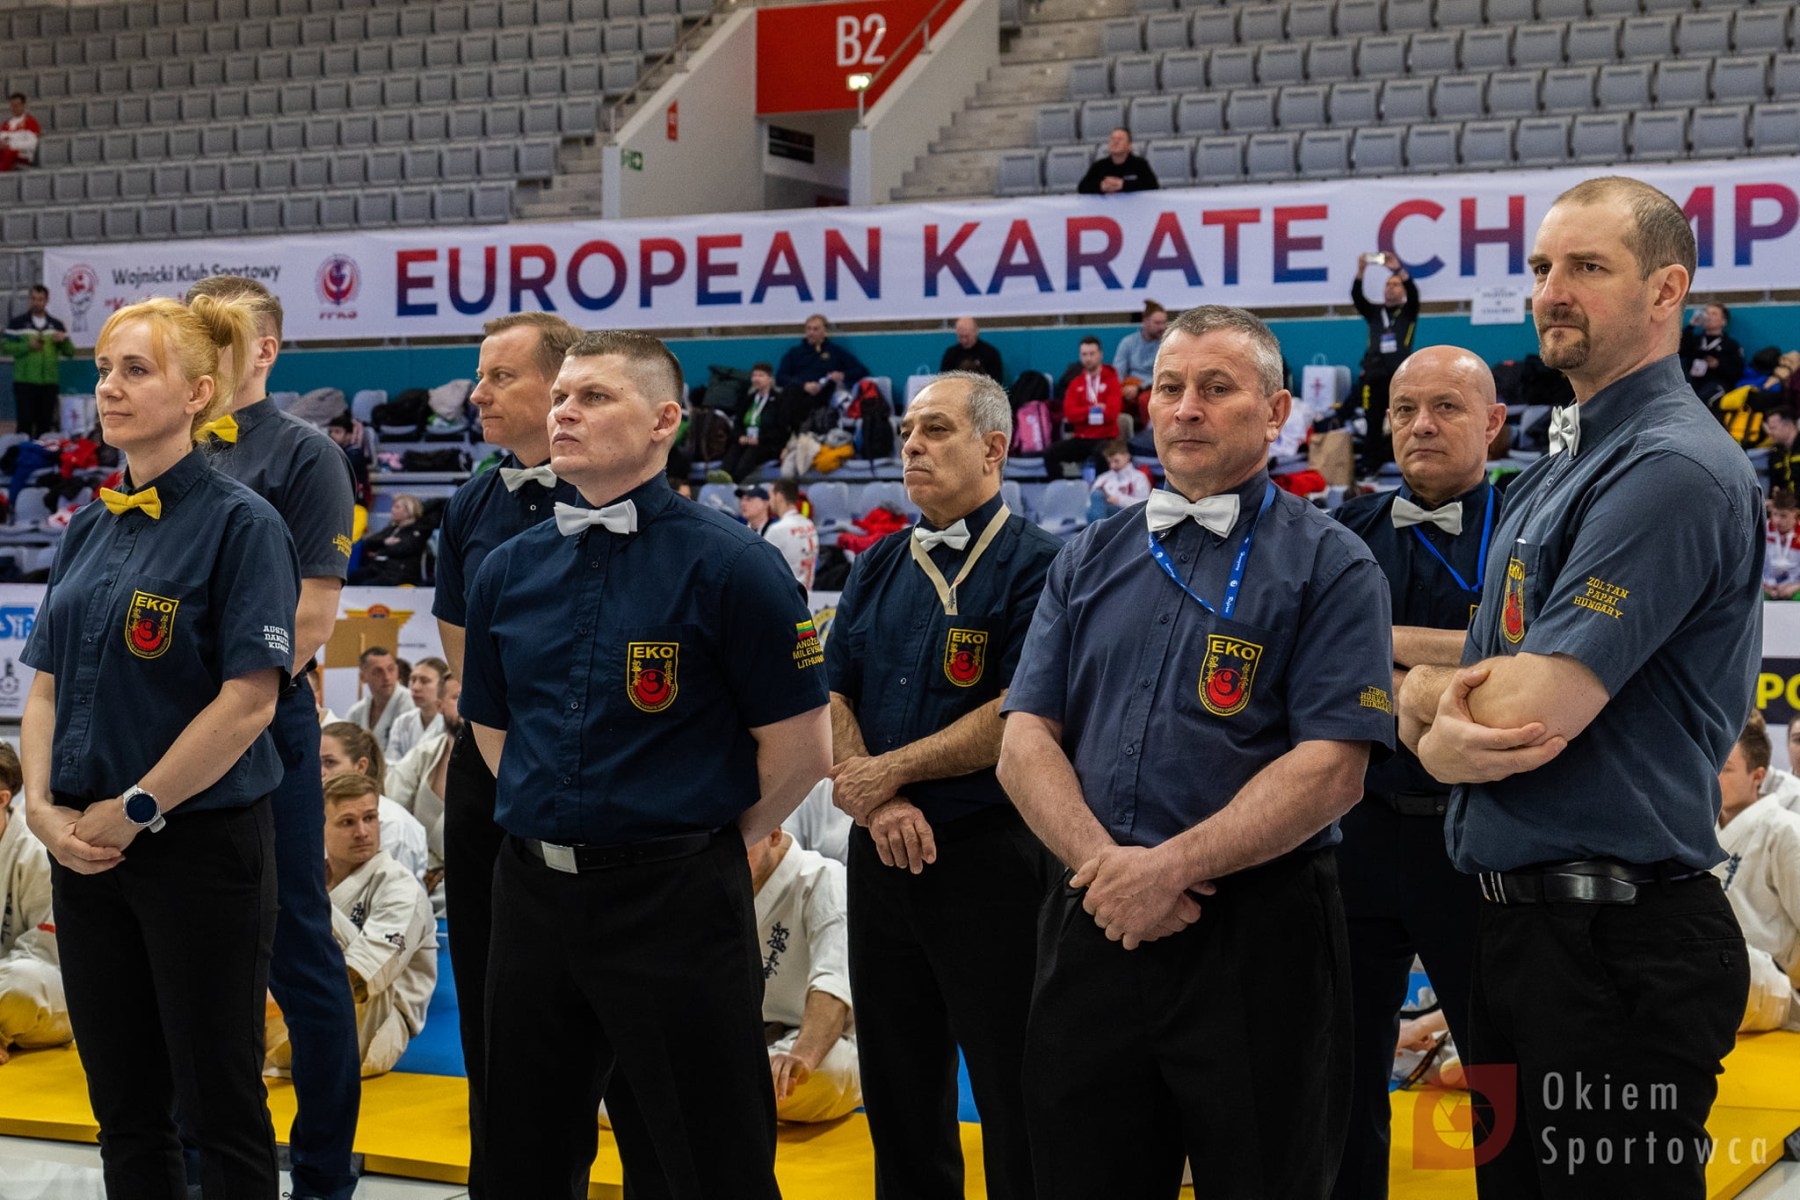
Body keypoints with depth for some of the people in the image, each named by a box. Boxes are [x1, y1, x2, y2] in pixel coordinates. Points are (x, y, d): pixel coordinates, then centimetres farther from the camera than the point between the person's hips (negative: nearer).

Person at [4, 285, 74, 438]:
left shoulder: (56, 325, 13)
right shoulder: (17, 323, 3)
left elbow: (70, 352, 11)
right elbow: (5, 346, -3)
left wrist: (64, 340, -9)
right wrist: (27, 346, -16)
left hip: (49, 383, 3)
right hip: (24, 382, -3)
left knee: (45, 426, 4)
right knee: (25, 425, -6)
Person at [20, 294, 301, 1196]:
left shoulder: (240, 523, -10)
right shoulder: (89, 530, 10)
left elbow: (248, 702, -17)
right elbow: (47, 685, 12)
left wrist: (132, 810, -14)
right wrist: (45, 807, -3)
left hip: (201, 846, -6)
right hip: (85, 849, 6)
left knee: (220, 1106, 3)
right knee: (123, 1105, 13)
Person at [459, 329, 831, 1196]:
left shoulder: (729, 563, -10)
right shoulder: (509, 571, 7)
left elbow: (800, 746, -7)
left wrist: (710, 840, 2)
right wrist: (555, 824, 14)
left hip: (673, 898, -5)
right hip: (531, 891, 6)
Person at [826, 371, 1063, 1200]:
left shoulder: (1035, 564, -8)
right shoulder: (878, 568, 12)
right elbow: (830, 699, 7)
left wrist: (889, 773, -12)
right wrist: (878, 806, -9)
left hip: (990, 856, -6)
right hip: (883, 854, 7)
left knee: (1012, 1100, 0)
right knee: (898, 1095, 15)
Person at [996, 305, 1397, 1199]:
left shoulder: (1330, 566, -1)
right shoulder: (1090, 559, 13)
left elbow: (1331, 765, -11)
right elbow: (1025, 740, 5)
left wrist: (1174, 867, -18)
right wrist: (1102, 860, -13)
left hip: (1258, 930, -4)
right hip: (1092, 925, 4)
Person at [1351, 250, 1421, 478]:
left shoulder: (1408, 312, 10)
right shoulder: (1374, 312, 16)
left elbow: (1413, 292, -8)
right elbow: (1357, 297, 0)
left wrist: (1398, 269, -23)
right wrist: (1361, 271, -17)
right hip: (1374, 376, 2)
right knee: (1372, 426, 2)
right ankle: (1369, 470, 5)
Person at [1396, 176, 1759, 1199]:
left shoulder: (1672, 469, -17)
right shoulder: (1563, 466, 15)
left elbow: (1529, 715, -23)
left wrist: (1436, 718, 0)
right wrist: (1443, 709, -13)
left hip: (1619, 952, -10)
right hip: (1520, 924, 10)